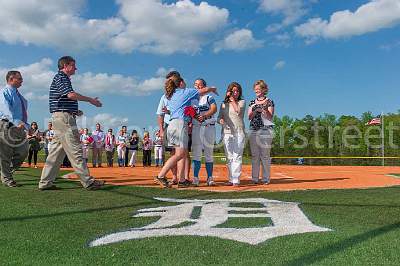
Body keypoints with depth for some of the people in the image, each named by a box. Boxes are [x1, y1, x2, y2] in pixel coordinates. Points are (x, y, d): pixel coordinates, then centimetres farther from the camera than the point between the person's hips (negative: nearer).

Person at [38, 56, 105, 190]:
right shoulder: (60, 77, -5)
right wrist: (91, 100, -14)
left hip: (61, 118, 10)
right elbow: (71, 94, -21)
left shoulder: (63, 78, 25)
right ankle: (88, 182, -10)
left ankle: (45, 182, 12)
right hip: (63, 117, -10)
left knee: (57, 151, 9)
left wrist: (75, 111, 17)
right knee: (75, 150, -11)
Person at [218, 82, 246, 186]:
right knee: (229, 157, 2)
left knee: (237, 156, -9)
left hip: (239, 132, -3)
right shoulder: (224, 104, 17)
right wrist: (221, 120, -11)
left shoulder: (242, 102, 10)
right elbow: (219, 117, 13)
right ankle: (231, 179, 6)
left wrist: (232, 100, -3)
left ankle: (236, 180, -12)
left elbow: (238, 112, -10)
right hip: (226, 132, 3)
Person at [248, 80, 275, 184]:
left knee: (265, 155, -5)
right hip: (253, 130, 4)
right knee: (254, 155, 5)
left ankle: (265, 178, 1)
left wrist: (264, 109, -18)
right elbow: (249, 117, 6)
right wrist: (256, 110, -10)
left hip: (266, 129, -4)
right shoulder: (252, 102, 15)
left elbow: (270, 117, -4)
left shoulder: (269, 101, 3)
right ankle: (255, 178, 10)